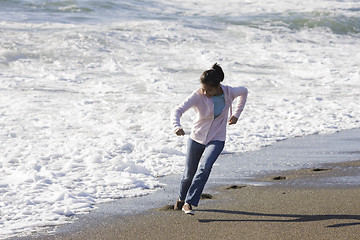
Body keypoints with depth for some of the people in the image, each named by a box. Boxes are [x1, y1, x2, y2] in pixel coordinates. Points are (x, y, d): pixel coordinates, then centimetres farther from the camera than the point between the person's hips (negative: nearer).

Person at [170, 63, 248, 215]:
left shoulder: (229, 93, -15)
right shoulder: (197, 96, -23)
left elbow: (244, 92, 9)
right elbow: (177, 111, -35)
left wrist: (236, 114, 7)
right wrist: (176, 126, -55)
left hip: (217, 139, 0)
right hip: (197, 138, 0)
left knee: (205, 167, -25)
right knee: (189, 173, 10)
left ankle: (188, 203, -19)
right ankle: (181, 198, 41)